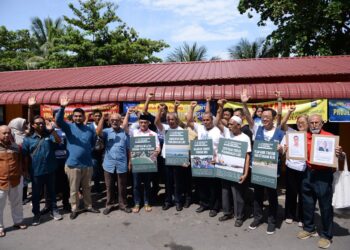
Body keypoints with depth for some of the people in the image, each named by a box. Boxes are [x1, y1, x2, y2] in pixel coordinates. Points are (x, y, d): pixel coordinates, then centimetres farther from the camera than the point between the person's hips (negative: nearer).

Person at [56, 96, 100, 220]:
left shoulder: (90, 129, 4)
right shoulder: (69, 127, -4)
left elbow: (94, 143, 20)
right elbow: (58, 120, -25)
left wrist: (89, 151, 9)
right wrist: (62, 107, -40)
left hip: (87, 164, 3)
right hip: (73, 164, -3)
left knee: (87, 187, 18)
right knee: (74, 189, 9)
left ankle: (88, 206, 33)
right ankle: (74, 209, 25)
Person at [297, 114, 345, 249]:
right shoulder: (304, 137, 3)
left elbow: (340, 156, -8)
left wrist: (340, 154, -29)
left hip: (323, 174, -4)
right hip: (308, 173, 4)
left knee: (325, 205, 4)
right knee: (307, 203, 16)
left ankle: (326, 235, 21)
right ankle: (309, 228, 34)